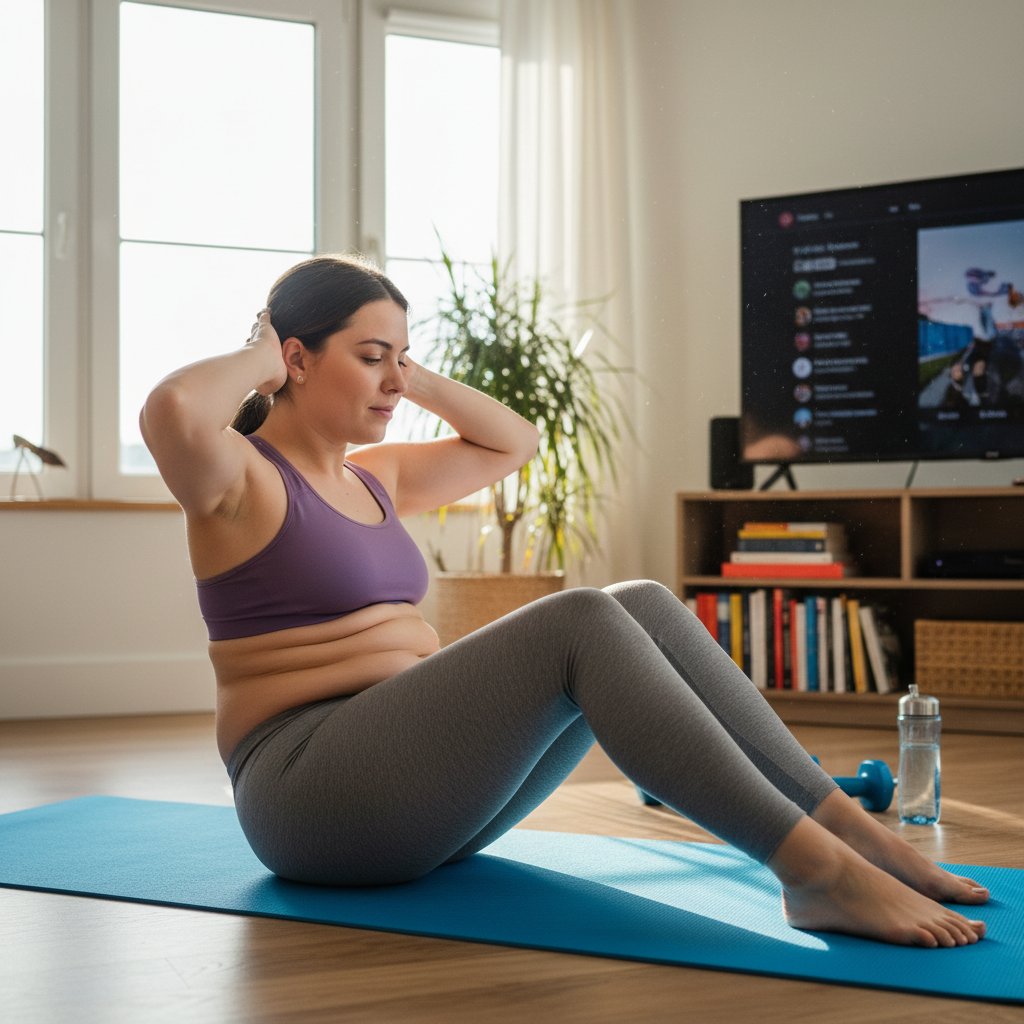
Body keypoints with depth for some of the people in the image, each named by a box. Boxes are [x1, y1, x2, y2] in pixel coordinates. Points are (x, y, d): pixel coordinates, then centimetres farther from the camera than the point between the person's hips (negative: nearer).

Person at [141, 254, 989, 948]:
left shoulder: (372, 476, 19)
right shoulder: (243, 482, -6)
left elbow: (512, 443, 29)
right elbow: (171, 410, -31)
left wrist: (416, 378, 18)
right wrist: (257, 362, -11)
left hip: (420, 782, 9)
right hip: (310, 791, -9)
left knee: (643, 610, -9)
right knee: (580, 624, -27)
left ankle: (845, 825, -14)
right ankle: (817, 872, -32)